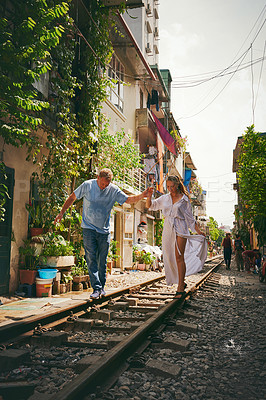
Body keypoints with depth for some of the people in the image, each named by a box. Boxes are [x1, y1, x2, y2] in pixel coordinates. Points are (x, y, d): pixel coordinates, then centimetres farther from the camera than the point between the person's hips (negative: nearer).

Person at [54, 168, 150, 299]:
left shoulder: (114, 190, 0)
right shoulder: (87, 185, -3)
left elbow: (128, 200, -1)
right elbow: (72, 197, 6)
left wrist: (143, 195, -17)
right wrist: (61, 213, 4)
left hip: (104, 230, 2)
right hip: (89, 228, -2)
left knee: (102, 260, 8)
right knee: (91, 259, -8)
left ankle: (102, 287, 22)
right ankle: (96, 288, -6)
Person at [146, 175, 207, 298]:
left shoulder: (184, 199, 4)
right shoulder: (164, 198, 12)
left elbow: (190, 218, 8)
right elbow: (149, 205, 14)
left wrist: (199, 231, 5)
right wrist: (149, 195, -4)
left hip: (180, 229, -4)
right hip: (168, 229, 4)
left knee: (179, 257, -12)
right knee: (170, 258, 5)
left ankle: (180, 287, -11)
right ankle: (181, 282, 21)